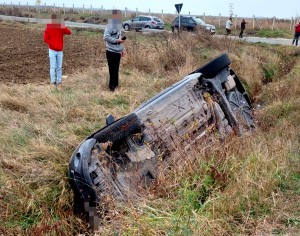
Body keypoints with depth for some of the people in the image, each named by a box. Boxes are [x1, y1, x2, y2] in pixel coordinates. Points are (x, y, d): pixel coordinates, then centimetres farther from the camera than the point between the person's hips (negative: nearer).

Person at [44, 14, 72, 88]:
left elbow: (69, 32, -13)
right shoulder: (48, 28, -5)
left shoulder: (61, 27, 1)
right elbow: (45, 39, -11)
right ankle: (53, 81, 5)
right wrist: (54, 45, -20)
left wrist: (63, 26, -28)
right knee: (53, 67, -2)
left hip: (60, 51, 2)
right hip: (52, 50, -2)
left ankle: (59, 81, 18)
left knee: (59, 67, 8)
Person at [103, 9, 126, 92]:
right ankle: (112, 86, 6)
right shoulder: (110, 25, -13)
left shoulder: (118, 25, 13)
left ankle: (115, 85, 24)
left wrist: (122, 49, 18)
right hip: (111, 52, -8)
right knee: (112, 70, -2)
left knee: (116, 70, 14)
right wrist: (117, 40, -22)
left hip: (117, 51, 8)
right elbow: (106, 37, -22)